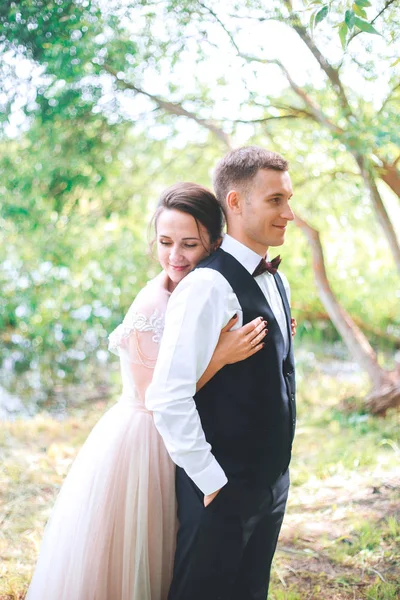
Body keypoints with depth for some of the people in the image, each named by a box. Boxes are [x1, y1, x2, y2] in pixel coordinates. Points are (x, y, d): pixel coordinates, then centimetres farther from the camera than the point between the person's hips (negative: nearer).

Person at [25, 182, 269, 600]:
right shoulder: (152, 306, -20)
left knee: (157, 562, 20)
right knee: (126, 564, 7)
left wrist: (267, 340, -5)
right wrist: (220, 357, -29)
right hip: (140, 443, -7)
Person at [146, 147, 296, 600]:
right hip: (221, 492, -8)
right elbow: (168, 398, -26)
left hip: (271, 483, 8)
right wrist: (211, 480, -18)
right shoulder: (209, 285, -21)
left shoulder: (277, 282, 8)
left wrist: (277, 473, 16)